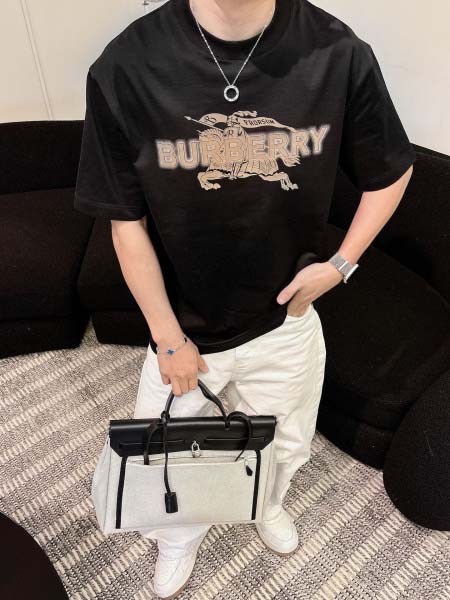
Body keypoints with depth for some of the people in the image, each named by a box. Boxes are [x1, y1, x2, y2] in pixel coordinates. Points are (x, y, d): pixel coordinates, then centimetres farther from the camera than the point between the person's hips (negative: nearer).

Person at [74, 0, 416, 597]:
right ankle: (178, 539, 59)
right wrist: (169, 338, -8)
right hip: (183, 328, -1)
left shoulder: (339, 54, -16)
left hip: (286, 319, 2)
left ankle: (267, 503, 66)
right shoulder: (125, 67, -19)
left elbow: (392, 173, 1)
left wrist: (341, 263, -8)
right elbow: (127, 223, -11)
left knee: (284, 443, 27)